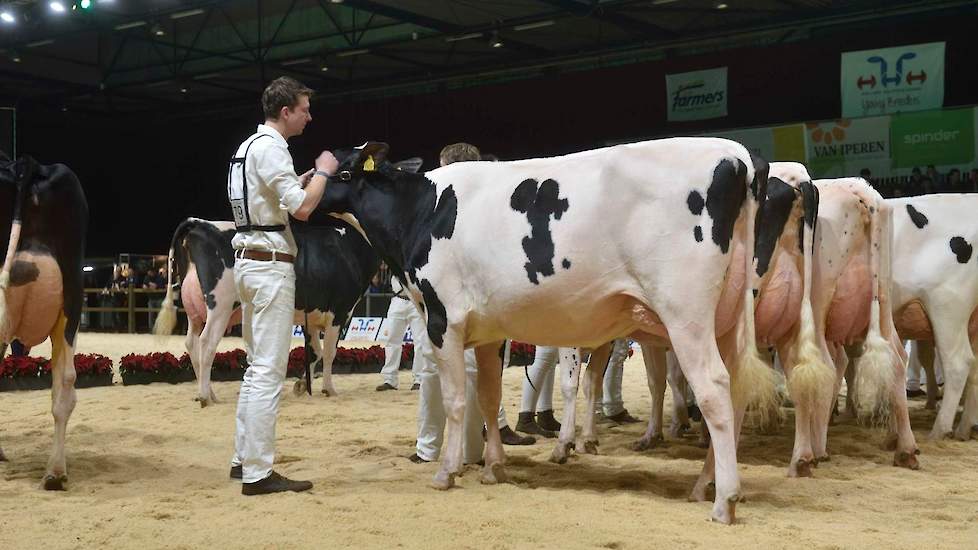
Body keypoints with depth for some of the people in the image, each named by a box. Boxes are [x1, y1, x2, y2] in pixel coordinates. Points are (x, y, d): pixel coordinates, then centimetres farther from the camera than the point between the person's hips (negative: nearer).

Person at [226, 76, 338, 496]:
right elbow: (302, 208, -20)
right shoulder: (270, 147, -14)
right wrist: (323, 172, -5)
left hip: (248, 260, 10)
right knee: (269, 370, -9)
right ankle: (258, 473, -8)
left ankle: (243, 459, 21)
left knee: (257, 366, 16)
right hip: (271, 265, -10)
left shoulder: (248, 146, 16)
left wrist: (309, 177, 20)